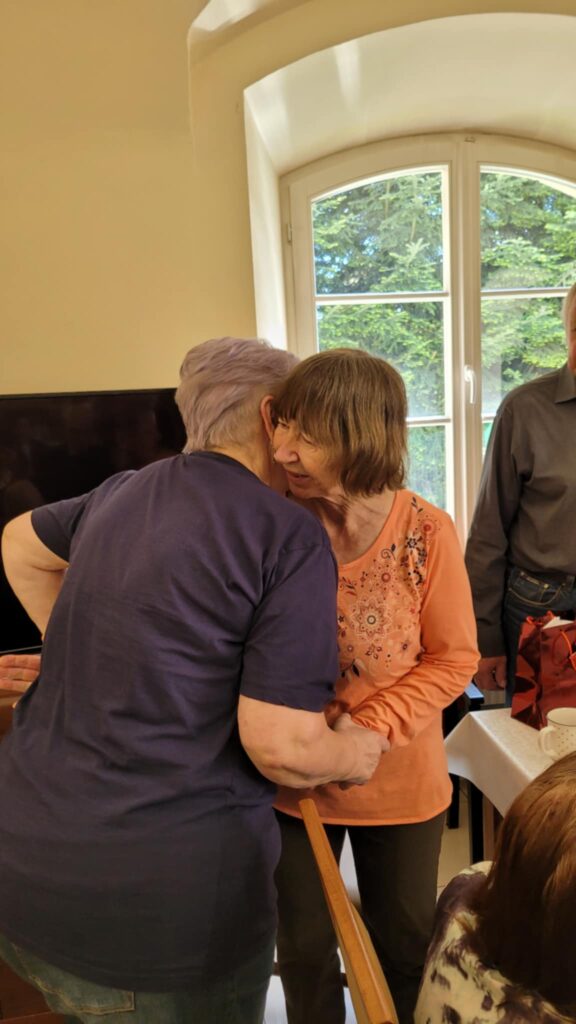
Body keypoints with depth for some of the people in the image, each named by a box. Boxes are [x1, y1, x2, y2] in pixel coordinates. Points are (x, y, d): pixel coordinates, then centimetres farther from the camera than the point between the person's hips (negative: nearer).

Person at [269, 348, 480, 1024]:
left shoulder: (425, 533, -21)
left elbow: (454, 659, -11)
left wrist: (372, 728, -21)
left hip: (399, 786, 0)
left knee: (404, 947, 25)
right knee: (304, 950, 23)